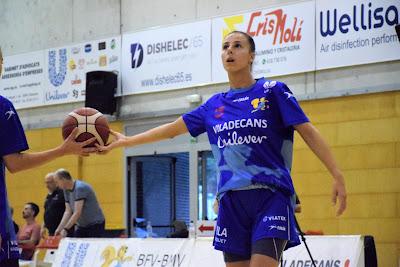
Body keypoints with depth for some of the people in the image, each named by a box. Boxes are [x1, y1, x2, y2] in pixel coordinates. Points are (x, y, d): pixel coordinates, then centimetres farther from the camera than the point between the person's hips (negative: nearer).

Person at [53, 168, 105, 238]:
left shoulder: (80, 188, -23)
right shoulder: (66, 190, 4)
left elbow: (77, 213, -27)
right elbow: (68, 212, 3)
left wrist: (65, 229, -27)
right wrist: (59, 229, -6)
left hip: (95, 225, -8)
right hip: (81, 226, 8)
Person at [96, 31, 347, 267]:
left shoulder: (273, 91, 1)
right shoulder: (215, 104, 14)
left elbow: (308, 131, -4)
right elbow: (172, 129, 23)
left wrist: (338, 176, -13)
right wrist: (126, 141, 24)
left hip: (271, 197, -4)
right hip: (232, 200, 5)